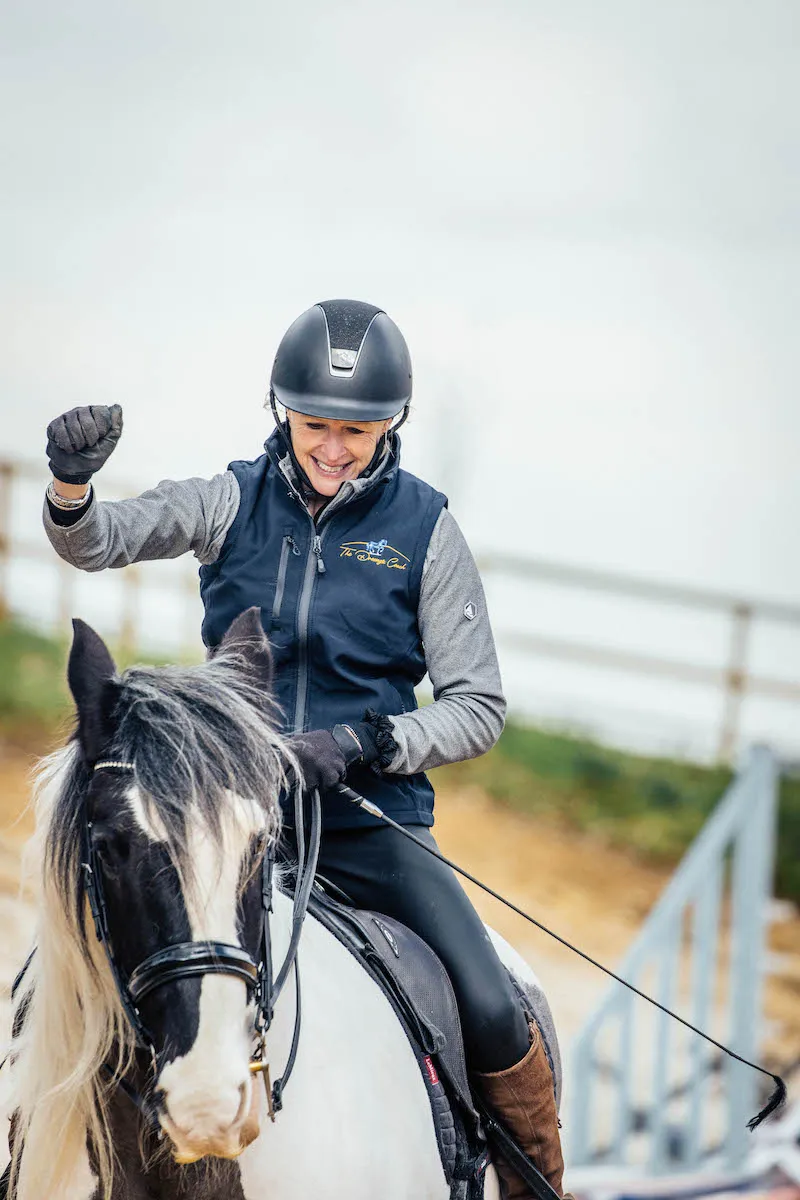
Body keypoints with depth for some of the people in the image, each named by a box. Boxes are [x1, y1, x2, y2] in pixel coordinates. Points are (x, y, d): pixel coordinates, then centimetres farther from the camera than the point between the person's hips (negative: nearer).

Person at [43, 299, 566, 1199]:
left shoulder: (424, 529, -2)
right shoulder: (234, 503, 2)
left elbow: (478, 709, -2)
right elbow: (94, 542, -9)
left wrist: (364, 743, -18)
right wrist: (72, 487, -32)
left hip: (372, 821, -1)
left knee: (489, 1013, -16)